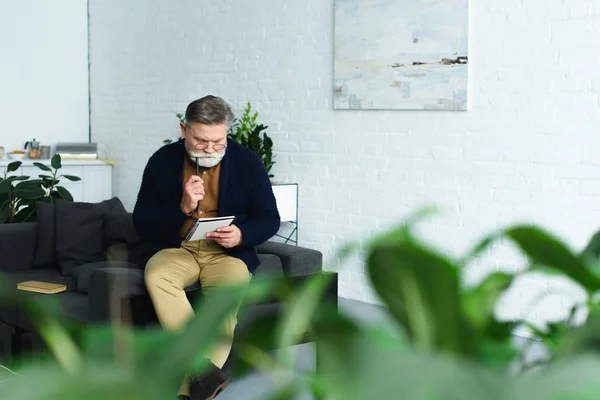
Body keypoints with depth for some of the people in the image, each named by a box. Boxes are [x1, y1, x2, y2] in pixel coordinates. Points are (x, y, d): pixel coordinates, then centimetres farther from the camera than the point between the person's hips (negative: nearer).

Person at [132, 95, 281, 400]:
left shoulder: (247, 161, -3)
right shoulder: (162, 161, -3)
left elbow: (270, 219, 1)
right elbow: (141, 223, -3)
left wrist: (241, 235, -21)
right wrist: (181, 207, -21)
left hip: (228, 252, -1)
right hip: (178, 249, 1)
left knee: (228, 287, -35)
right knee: (155, 275, -33)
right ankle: (206, 371, -35)